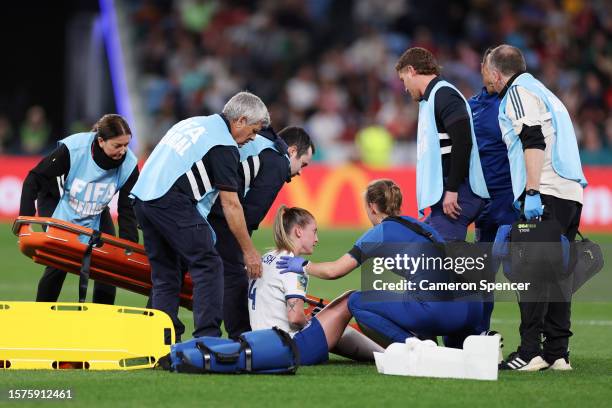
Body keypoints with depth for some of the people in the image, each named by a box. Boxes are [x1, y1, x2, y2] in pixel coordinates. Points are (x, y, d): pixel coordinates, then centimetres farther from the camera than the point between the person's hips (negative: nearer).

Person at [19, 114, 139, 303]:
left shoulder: (128, 164, -24)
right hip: (56, 203, -4)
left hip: (96, 213, 4)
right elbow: (34, 179, -24)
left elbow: (127, 209, -16)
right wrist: (25, 218, -29)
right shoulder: (72, 149, -34)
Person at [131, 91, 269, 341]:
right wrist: (249, 251, 0)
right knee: (208, 266, -5)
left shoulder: (193, 123, 23)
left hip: (141, 196, 9)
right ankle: (207, 337, -12)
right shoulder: (224, 146, -3)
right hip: (171, 201, -9)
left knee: (164, 274, 13)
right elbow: (230, 204, -6)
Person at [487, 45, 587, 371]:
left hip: (546, 194, -9)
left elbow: (534, 142, -14)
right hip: (571, 194, 9)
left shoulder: (518, 91, -1)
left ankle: (530, 353, -16)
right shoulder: (541, 92, 28)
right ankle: (557, 353, 8)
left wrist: (532, 192, -20)